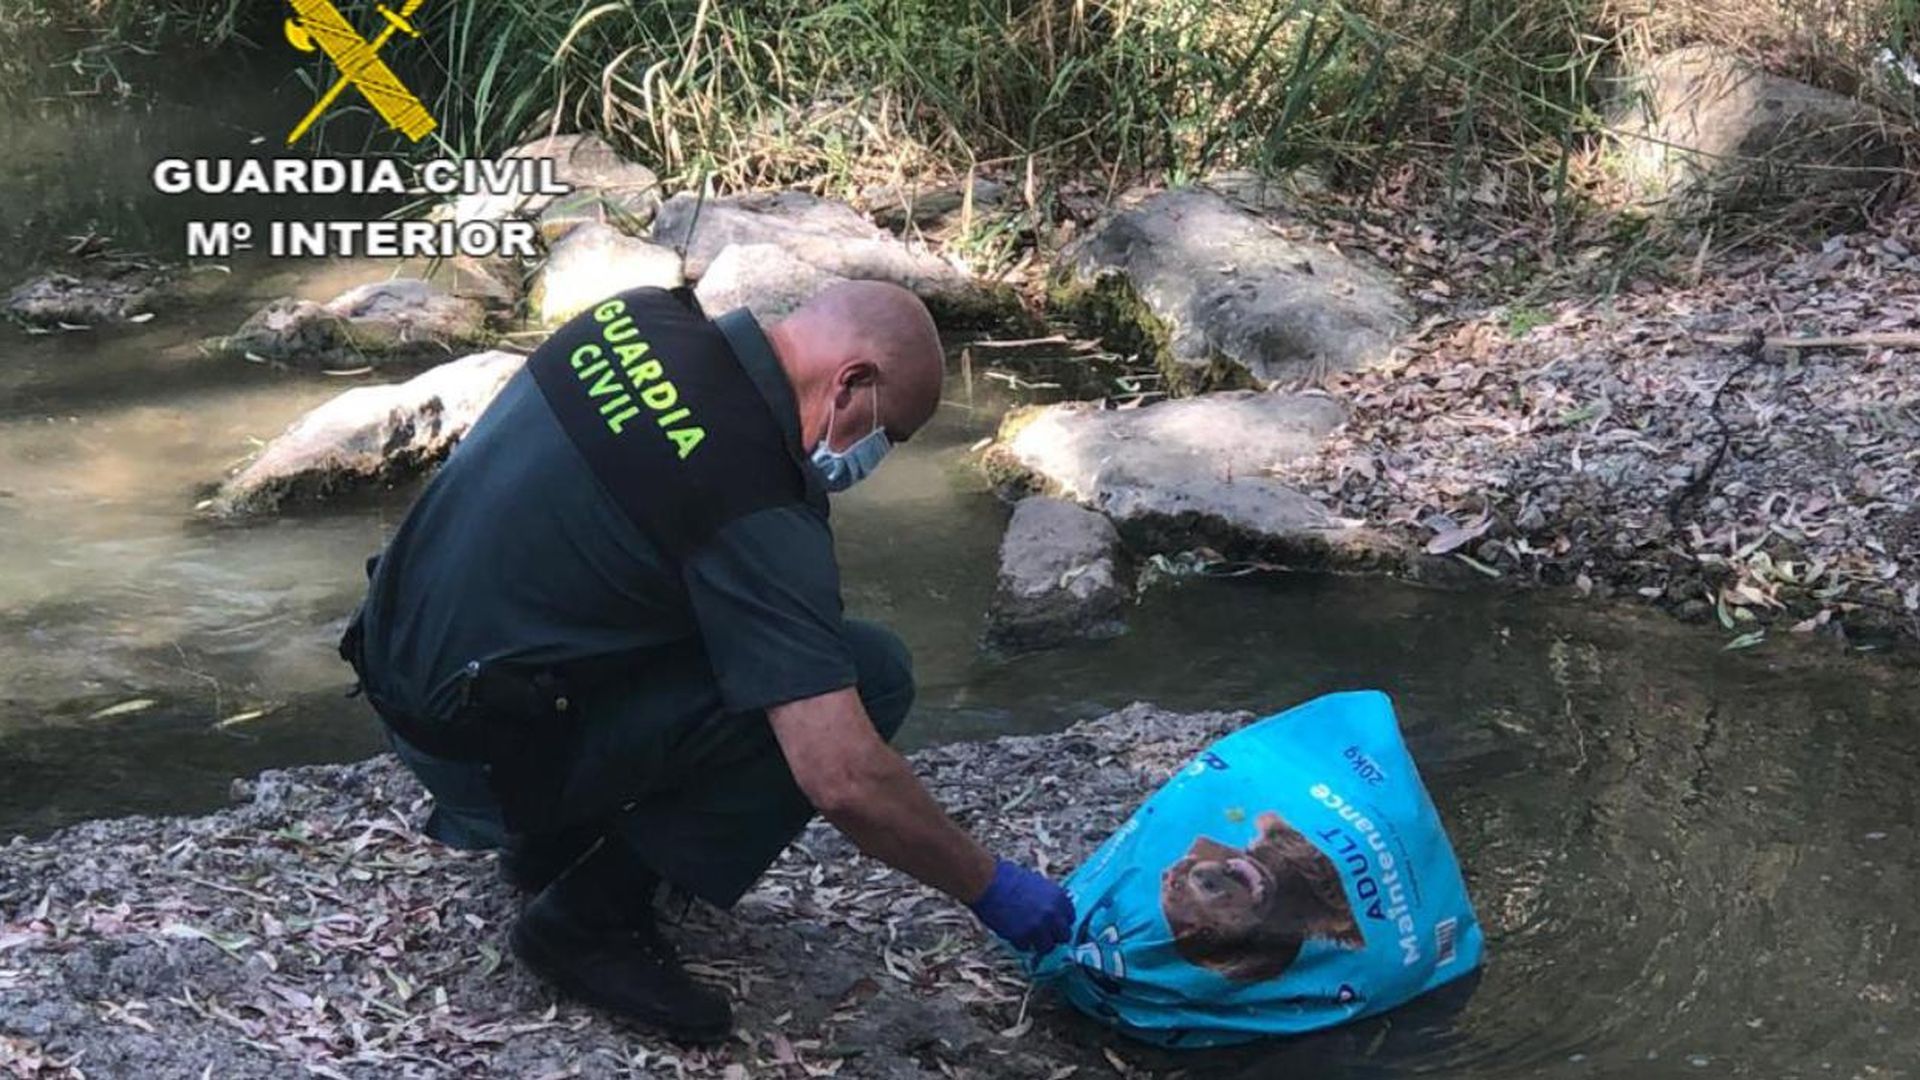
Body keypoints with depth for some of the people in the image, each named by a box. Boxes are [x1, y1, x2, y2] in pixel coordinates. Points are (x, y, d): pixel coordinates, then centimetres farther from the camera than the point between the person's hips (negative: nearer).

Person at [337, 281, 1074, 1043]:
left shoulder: (640, 316, 1)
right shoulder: (755, 505, -22)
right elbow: (844, 781, -26)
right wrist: (990, 888, -11)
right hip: (484, 749, -9)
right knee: (870, 676, -11)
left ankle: (556, 839, 20)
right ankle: (590, 918, -3)